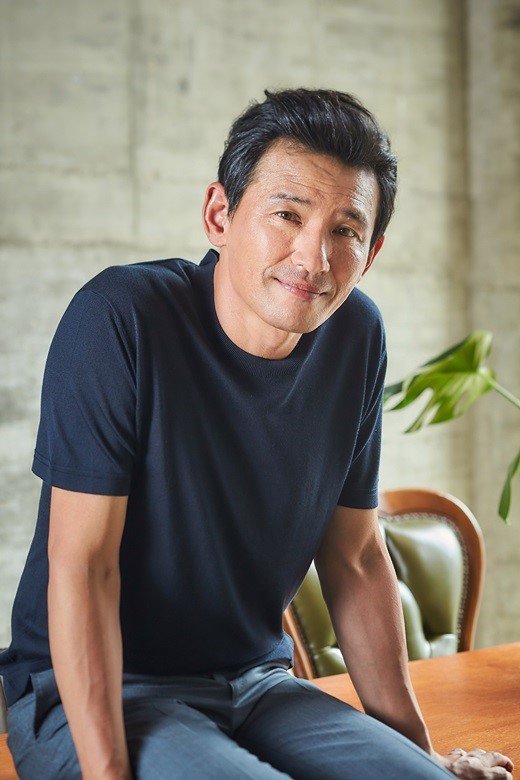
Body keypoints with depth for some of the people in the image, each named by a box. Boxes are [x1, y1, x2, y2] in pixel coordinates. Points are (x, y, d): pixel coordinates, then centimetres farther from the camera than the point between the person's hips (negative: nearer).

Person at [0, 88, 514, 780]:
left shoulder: (358, 336, -2)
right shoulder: (119, 318, -19)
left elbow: (356, 559, 5)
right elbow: (81, 564, -19)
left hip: (257, 683, 5)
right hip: (91, 696, -4)